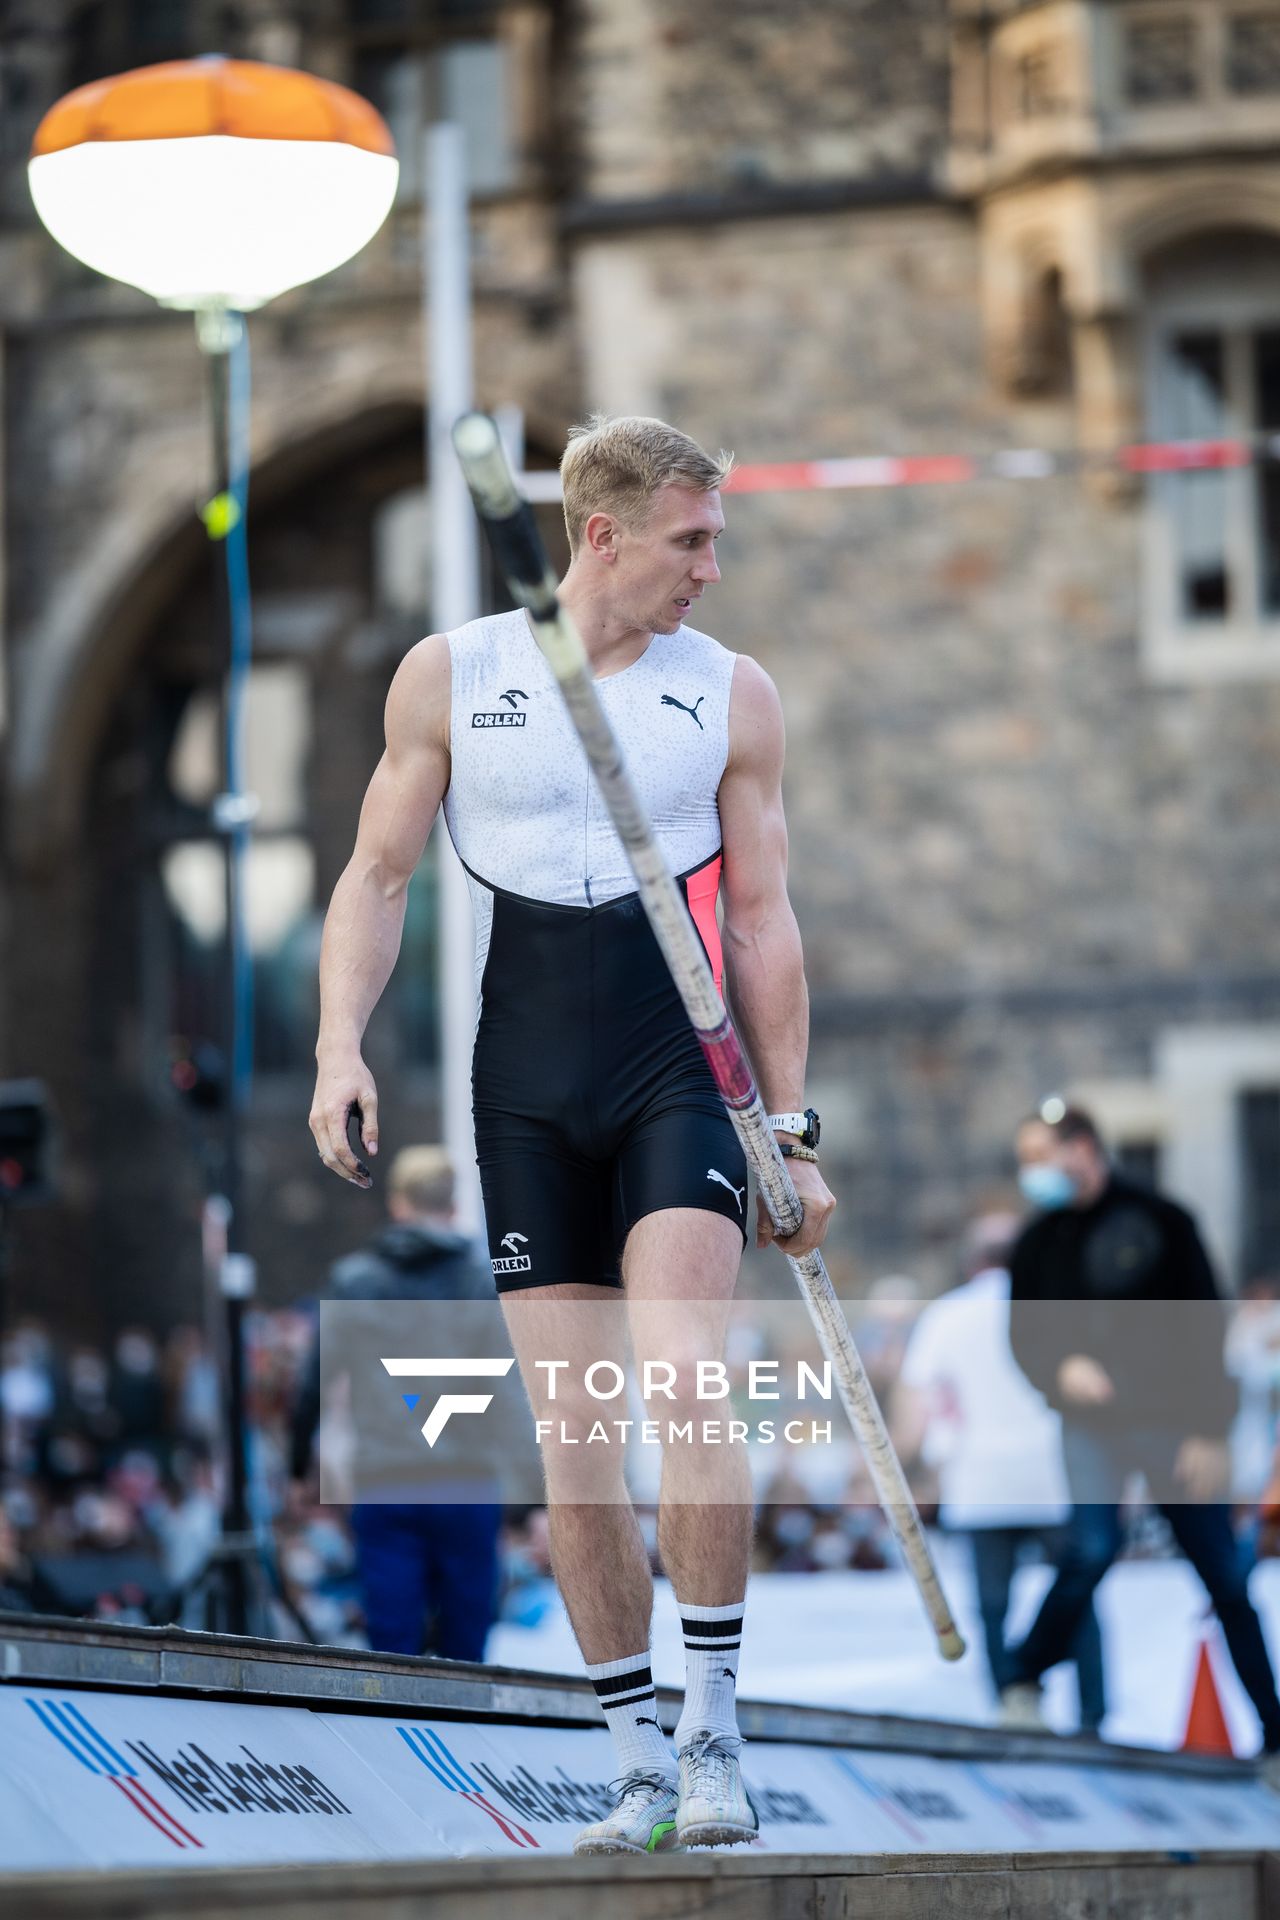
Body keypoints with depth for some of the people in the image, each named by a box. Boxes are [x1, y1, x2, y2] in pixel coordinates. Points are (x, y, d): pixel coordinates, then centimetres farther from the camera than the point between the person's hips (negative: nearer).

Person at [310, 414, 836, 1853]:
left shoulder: (733, 694, 5)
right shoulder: (449, 677, 5)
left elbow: (761, 919, 9)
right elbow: (377, 874, 9)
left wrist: (792, 1125, 6)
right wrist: (341, 1043, -5)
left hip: (683, 1079, -1)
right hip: (526, 1100, 1)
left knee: (683, 1382, -21)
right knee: (570, 1439, 1)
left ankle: (712, 1725, -12)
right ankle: (639, 1765, 10)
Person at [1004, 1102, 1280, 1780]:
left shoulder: (1162, 1222, -4)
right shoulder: (1041, 1239, 7)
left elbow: (1206, 1329, -5)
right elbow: (1024, 1333, 14)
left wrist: (1209, 1432, -11)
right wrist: (1060, 1369, -9)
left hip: (1171, 1421, -1)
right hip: (1091, 1424, 2)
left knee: (1225, 1575, -1)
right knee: (1093, 1545, -23)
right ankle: (1024, 1680, -5)